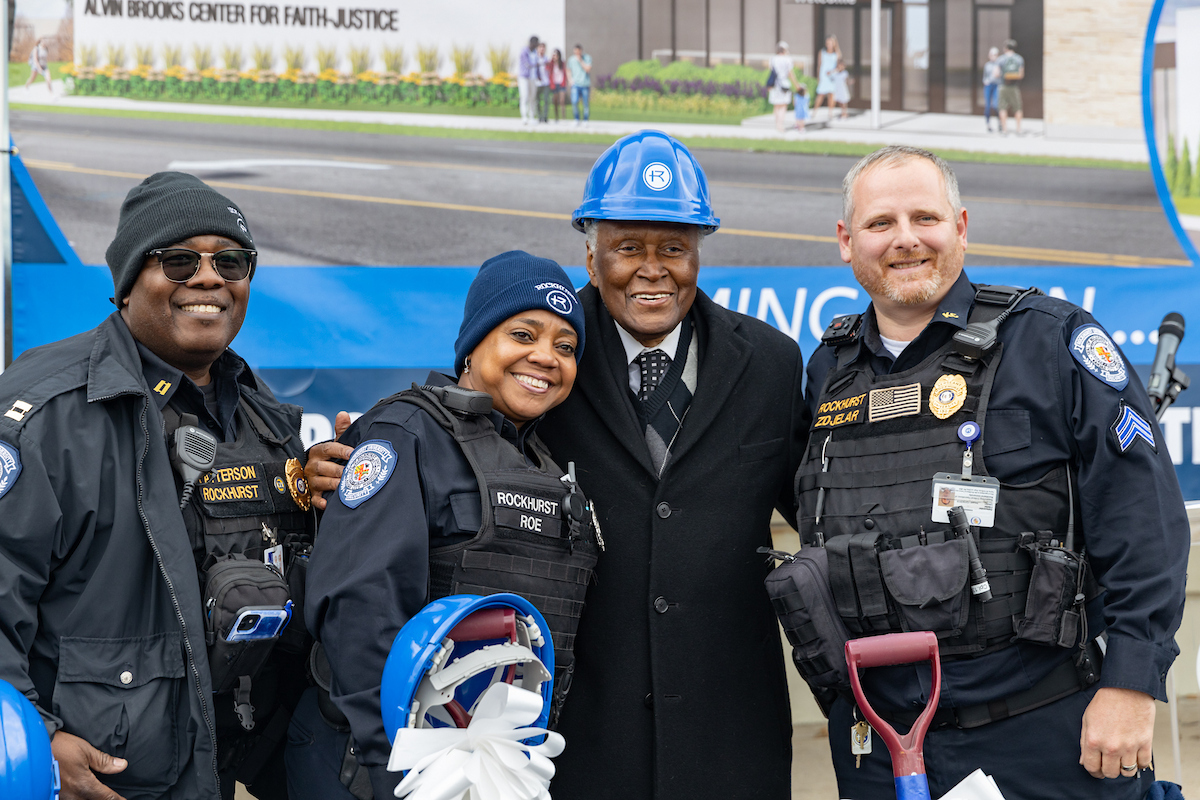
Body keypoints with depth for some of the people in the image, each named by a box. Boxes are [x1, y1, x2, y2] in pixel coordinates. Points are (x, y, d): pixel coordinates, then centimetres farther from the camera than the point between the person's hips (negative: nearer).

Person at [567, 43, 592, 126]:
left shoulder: (587, 58, 2)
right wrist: (570, 79, 4)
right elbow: (568, 70, 20)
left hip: (585, 85, 0)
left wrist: (580, 61, -11)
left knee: (586, 104, 1)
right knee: (574, 102, -18)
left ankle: (585, 120, 18)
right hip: (575, 84, 0)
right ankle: (576, 119, 0)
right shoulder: (571, 59, 7)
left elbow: (588, 69, -9)